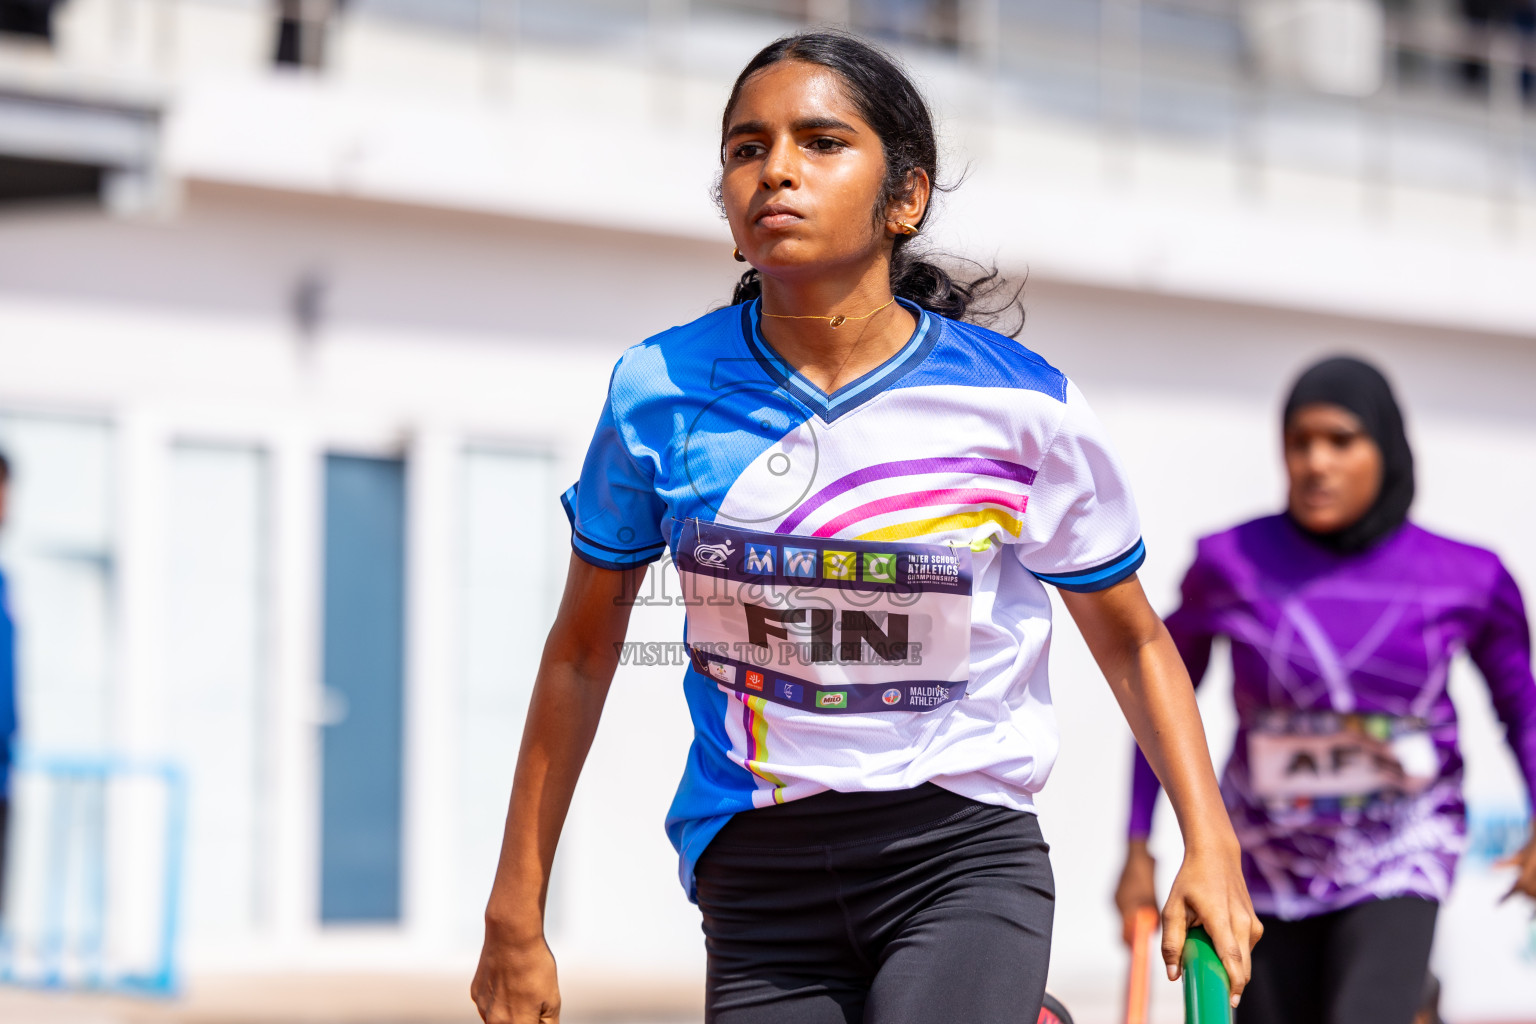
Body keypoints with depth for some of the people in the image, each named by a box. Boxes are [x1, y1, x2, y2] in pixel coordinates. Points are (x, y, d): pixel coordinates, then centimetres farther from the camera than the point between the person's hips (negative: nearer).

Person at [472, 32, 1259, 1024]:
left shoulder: (1025, 408, -6)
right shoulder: (658, 393, -3)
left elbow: (1134, 644, 8)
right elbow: (581, 652, 7)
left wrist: (1211, 847, -4)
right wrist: (516, 914, 8)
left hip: (964, 857, -2)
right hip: (757, 880, 2)